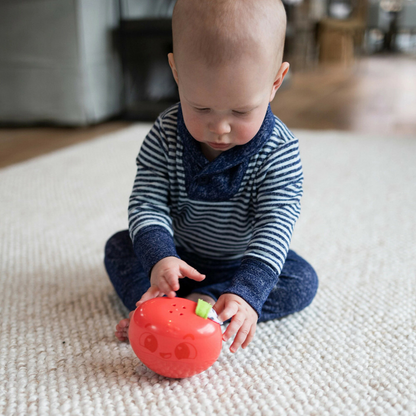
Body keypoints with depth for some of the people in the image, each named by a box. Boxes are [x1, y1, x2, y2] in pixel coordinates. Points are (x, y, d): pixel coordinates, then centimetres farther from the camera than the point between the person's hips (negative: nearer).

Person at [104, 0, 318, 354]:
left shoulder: (279, 151, -27)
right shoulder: (165, 138, -21)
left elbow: (275, 224, -31)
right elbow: (147, 202, -21)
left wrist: (247, 290, -44)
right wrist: (158, 256, -40)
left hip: (244, 259, -1)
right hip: (180, 255, 2)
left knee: (303, 283, -21)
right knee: (120, 247, -9)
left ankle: (200, 301, -28)